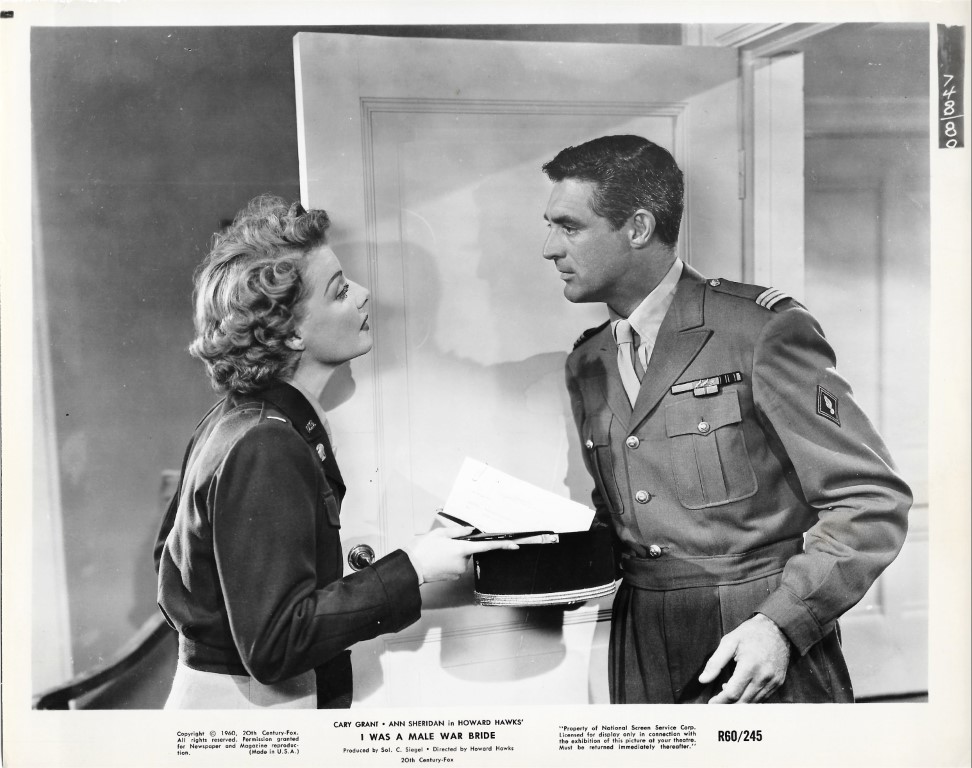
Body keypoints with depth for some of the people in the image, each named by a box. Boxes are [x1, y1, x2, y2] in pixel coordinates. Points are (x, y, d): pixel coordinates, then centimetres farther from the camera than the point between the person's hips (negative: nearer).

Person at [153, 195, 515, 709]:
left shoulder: (233, 421, 1)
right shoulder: (264, 447, -27)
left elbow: (172, 552, 13)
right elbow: (274, 643, -28)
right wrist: (409, 570, -23)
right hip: (248, 702, -8)